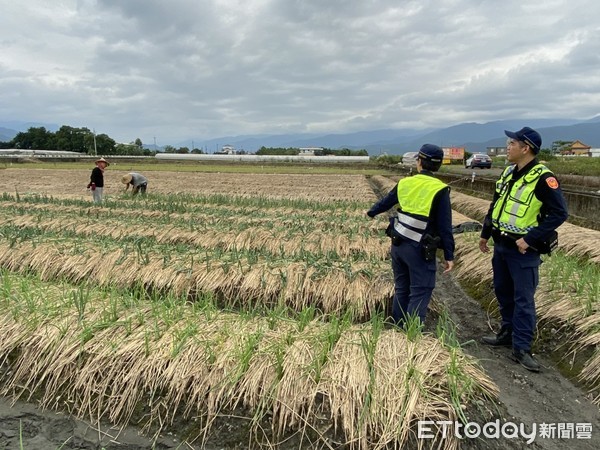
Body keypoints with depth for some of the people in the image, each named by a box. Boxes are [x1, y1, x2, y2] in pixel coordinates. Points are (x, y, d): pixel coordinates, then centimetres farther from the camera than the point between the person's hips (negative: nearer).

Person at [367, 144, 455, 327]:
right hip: (419, 249, -5)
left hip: (398, 243, 6)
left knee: (401, 288, 18)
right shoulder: (440, 190, -11)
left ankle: (398, 326, 28)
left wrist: (371, 212, 40)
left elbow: (385, 202, 20)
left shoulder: (404, 183, 3)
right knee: (420, 291, 3)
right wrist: (449, 255, -4)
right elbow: (445, 226, -11)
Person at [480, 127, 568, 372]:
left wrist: (530, 239, -22)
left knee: (523, 299, 0)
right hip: (500, 246, 8)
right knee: (503, 293, 17)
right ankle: (507, 333, 33)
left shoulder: (542, 178, -17)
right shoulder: (508, 173, 7)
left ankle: (521, 348, 9)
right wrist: (485, 233, 18)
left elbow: (560, 213, -19)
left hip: (523, 251, -8)